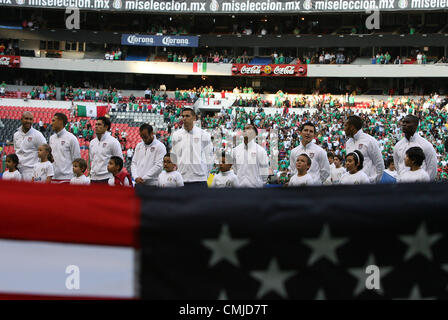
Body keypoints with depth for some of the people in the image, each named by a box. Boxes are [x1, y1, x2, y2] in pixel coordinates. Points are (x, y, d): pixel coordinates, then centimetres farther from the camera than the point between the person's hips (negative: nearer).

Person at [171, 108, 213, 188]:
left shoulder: (204, 134, 2)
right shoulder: (176, 135, 8)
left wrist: (206, 173, 2)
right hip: (181, 179, 2)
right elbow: (173, 157, 13)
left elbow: (209, 156, 6)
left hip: (199, 179, -2)